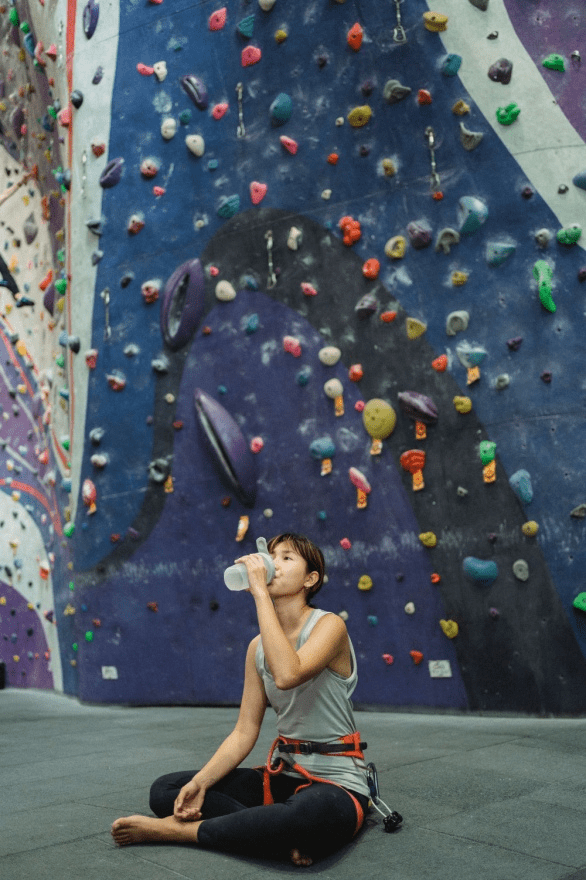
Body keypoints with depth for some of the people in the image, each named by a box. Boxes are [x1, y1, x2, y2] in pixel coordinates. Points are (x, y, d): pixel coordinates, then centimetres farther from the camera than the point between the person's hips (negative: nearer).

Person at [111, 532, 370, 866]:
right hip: (282, 774, 7)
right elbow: (245, 732, 3)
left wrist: (260, 591, -28)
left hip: (336, 782, -6)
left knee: (312, 813, -43)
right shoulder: (259, 646, 5)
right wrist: (200, 782, -12)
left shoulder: (329, 625, -13)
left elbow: (287, 675, -35)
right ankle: (286, 834, -16)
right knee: (165, 789, -4)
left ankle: (179, 830, -21)